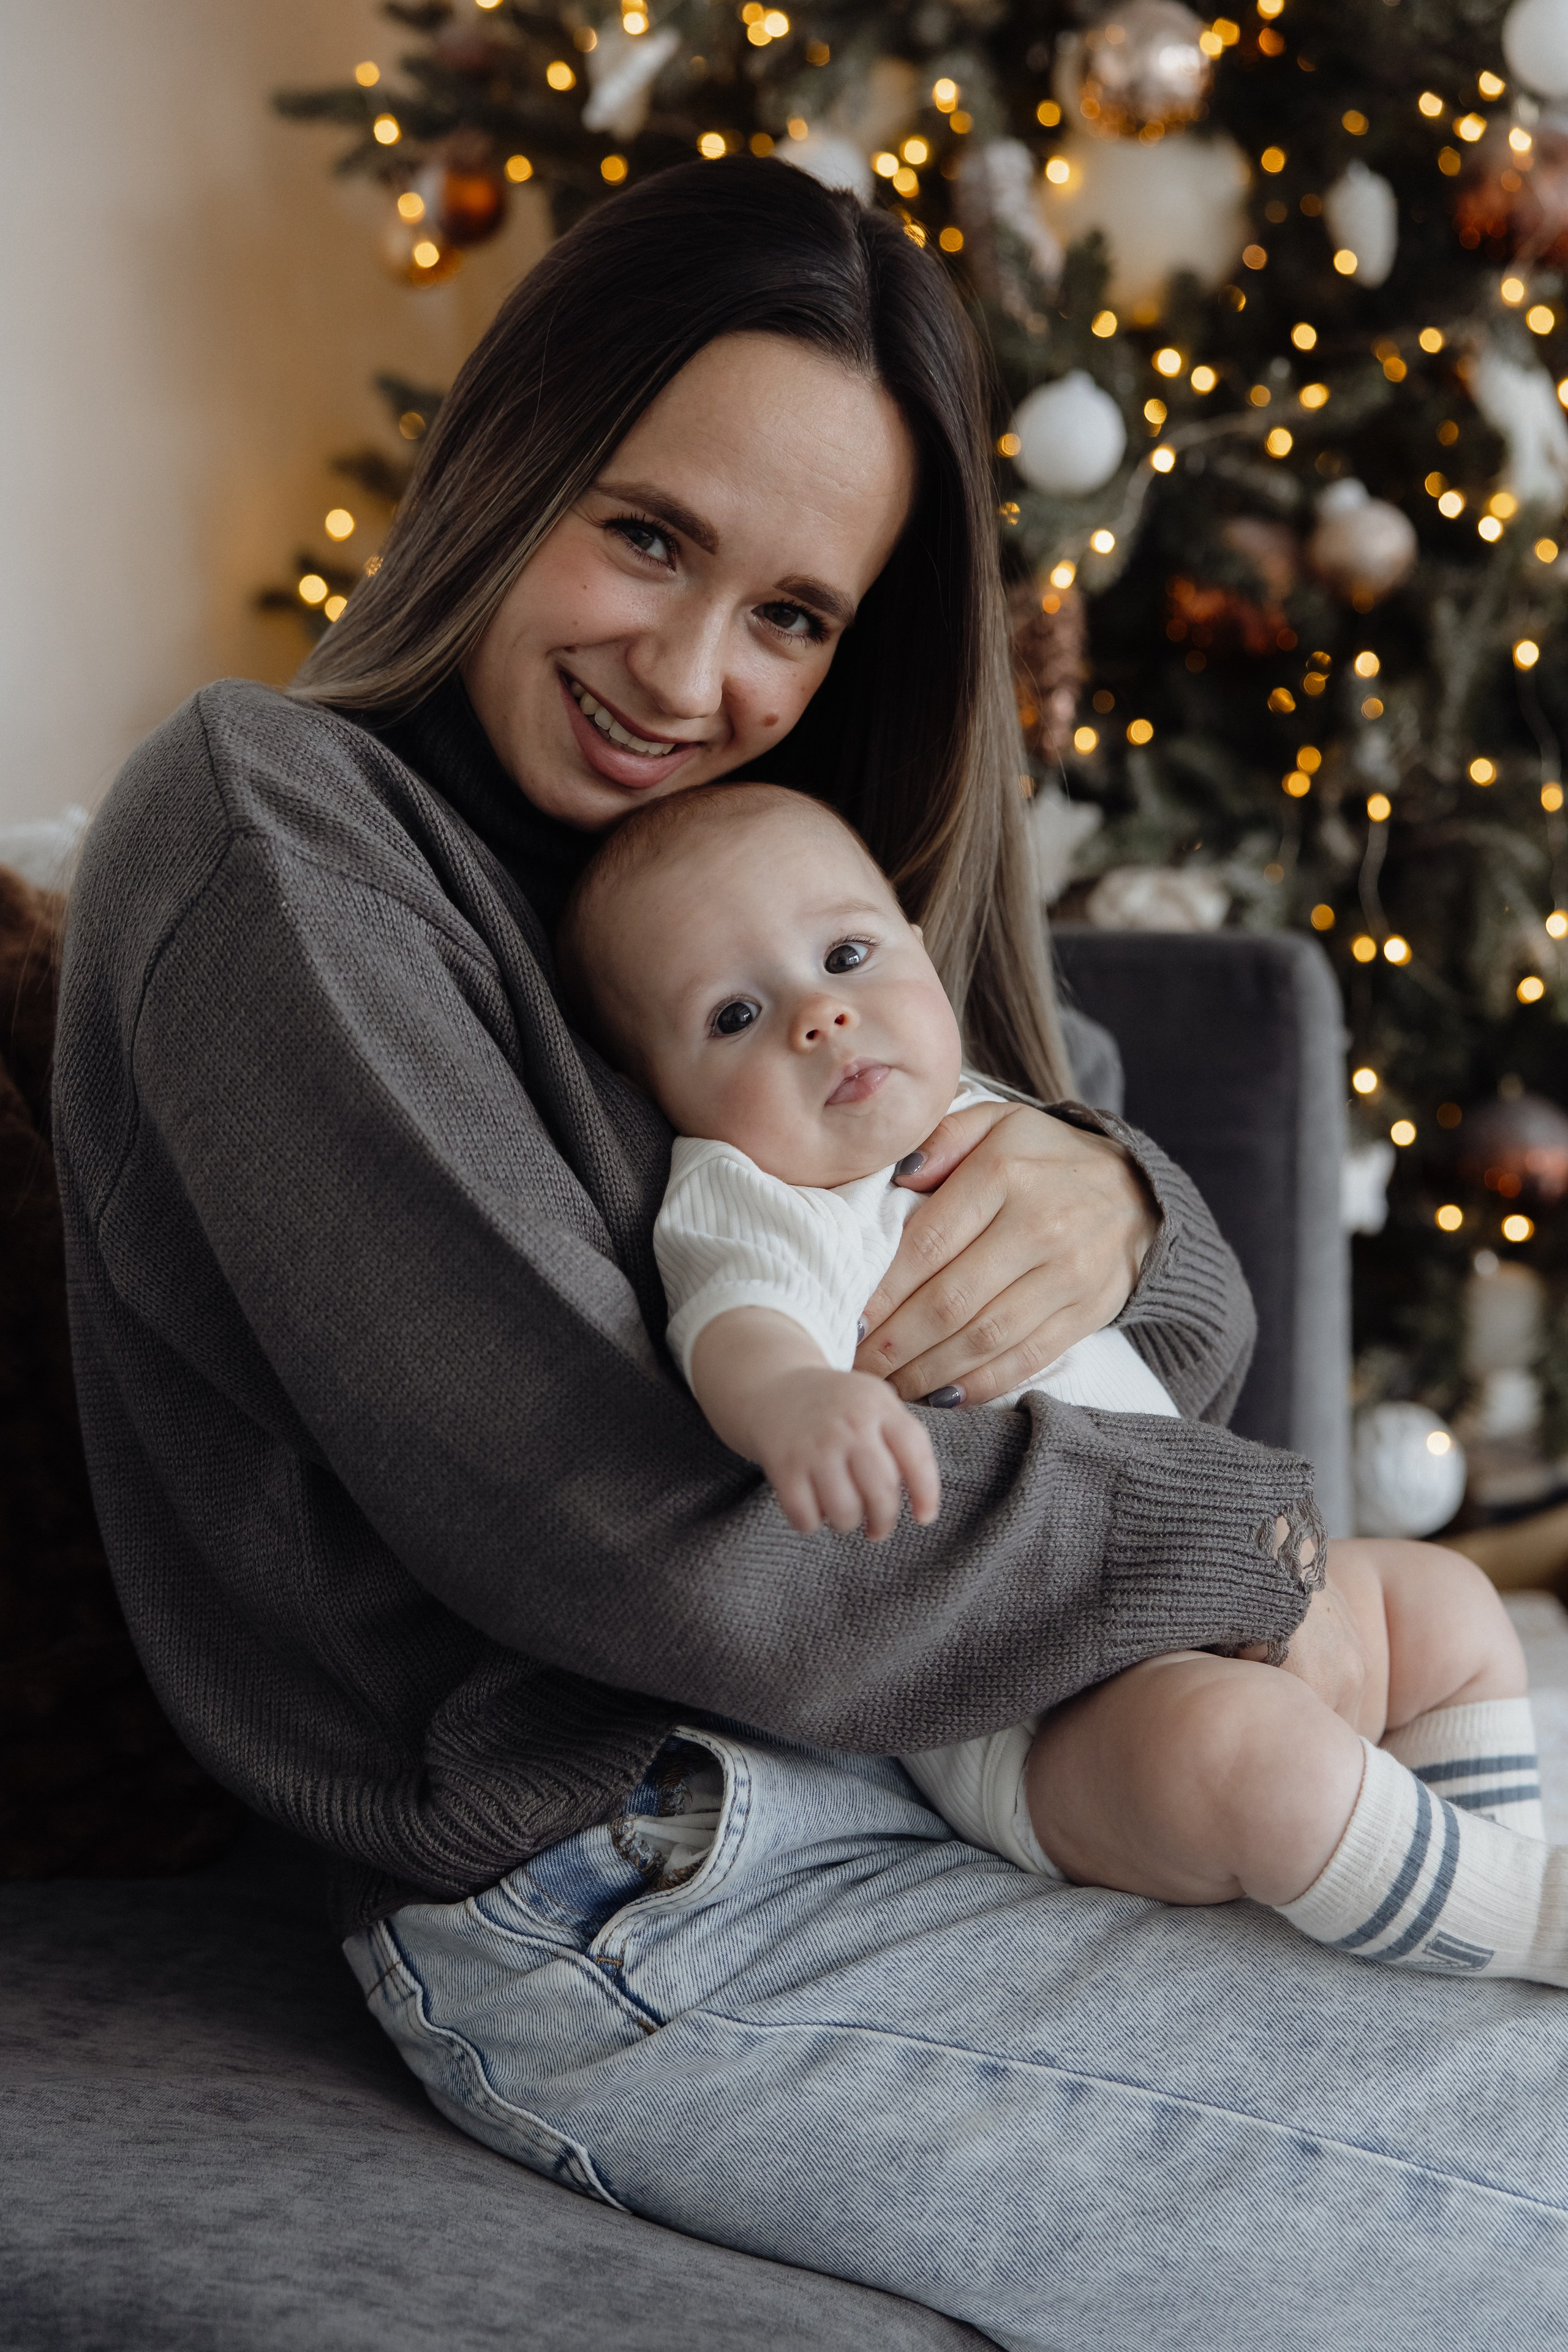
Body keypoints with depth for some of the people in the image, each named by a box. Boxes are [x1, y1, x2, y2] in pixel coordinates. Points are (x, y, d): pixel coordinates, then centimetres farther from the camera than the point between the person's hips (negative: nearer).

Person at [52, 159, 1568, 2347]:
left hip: (918, 1778, 9)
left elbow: (1197, 1346, 13)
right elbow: (612, 1531, -20)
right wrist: (1228, 1535, -11)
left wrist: (1113, 1210, -12)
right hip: (635, 1930, -8)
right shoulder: (269, 831, -10)